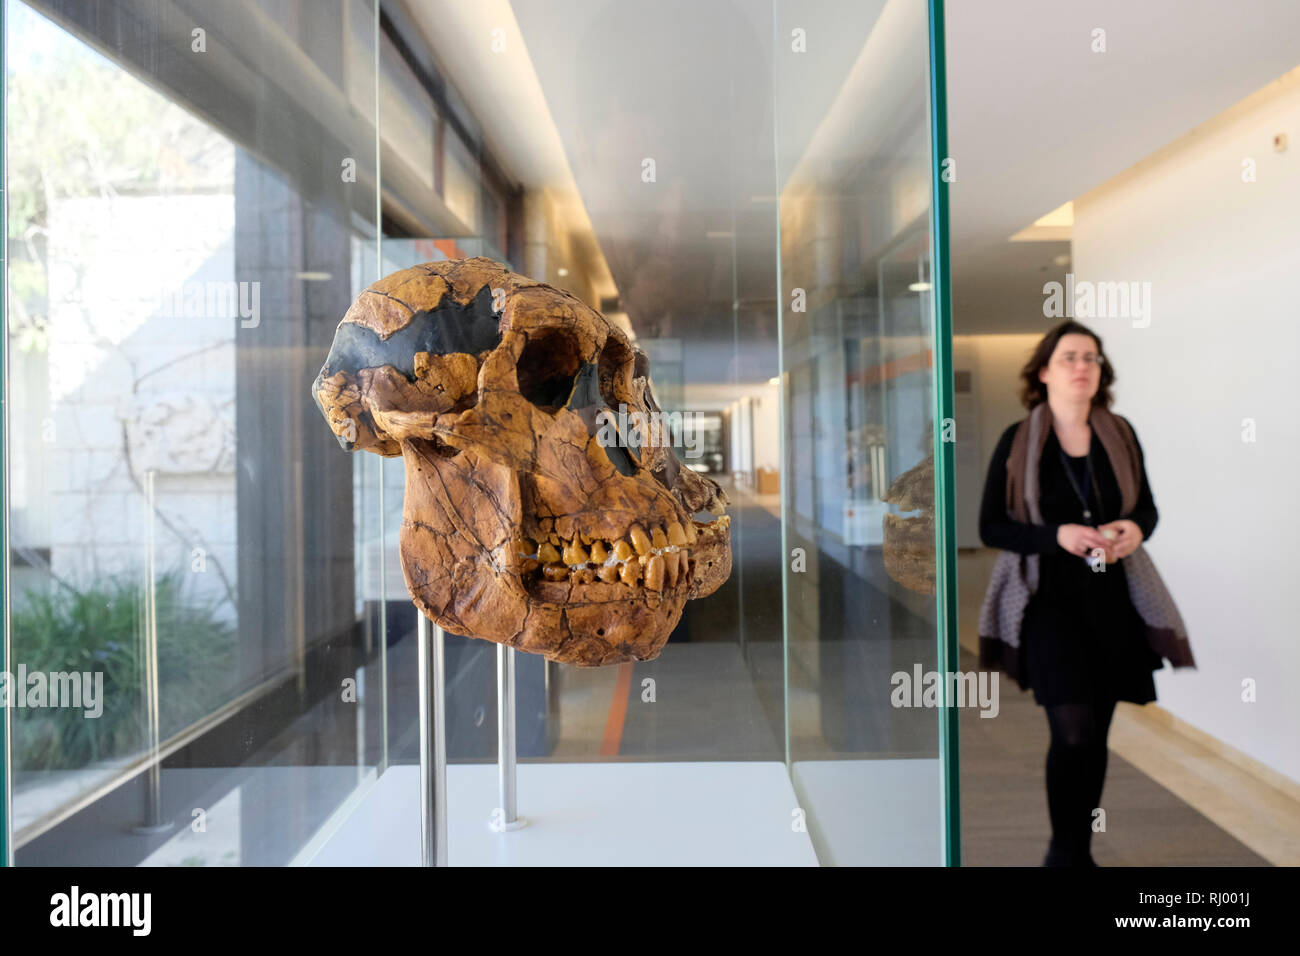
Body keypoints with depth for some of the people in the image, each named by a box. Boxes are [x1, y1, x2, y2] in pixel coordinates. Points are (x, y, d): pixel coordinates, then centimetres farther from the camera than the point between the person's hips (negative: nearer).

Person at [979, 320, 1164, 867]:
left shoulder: (1119, 434, 5)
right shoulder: (1018, 440, -5)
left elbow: (1147, 506, 15)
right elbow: (991, 527, -6)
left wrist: (1137, 529, -8)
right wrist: (1057, 536, -20)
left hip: (1112, 601, 4)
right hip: (1052, 600, -4)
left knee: (1096, 734, 11)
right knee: (1073, 733, -11)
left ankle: (1079, 850, 29)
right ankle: (1064, 852, 13)